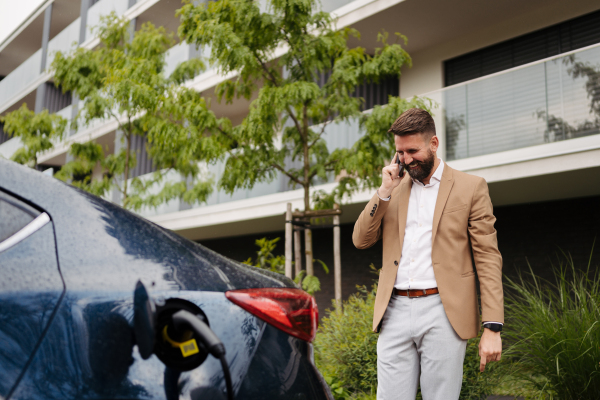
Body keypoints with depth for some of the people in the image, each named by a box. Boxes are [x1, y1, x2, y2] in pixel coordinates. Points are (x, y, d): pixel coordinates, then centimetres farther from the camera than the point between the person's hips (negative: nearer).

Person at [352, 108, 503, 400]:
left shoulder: (470, 187, 3)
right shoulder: (394, 189, 16)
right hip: (395, 312, 3)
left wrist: (492, 327, -9)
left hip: (443, 313, -3)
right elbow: (361, 240, 10)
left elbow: (487, 258, -1)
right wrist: (384, 192, -1)